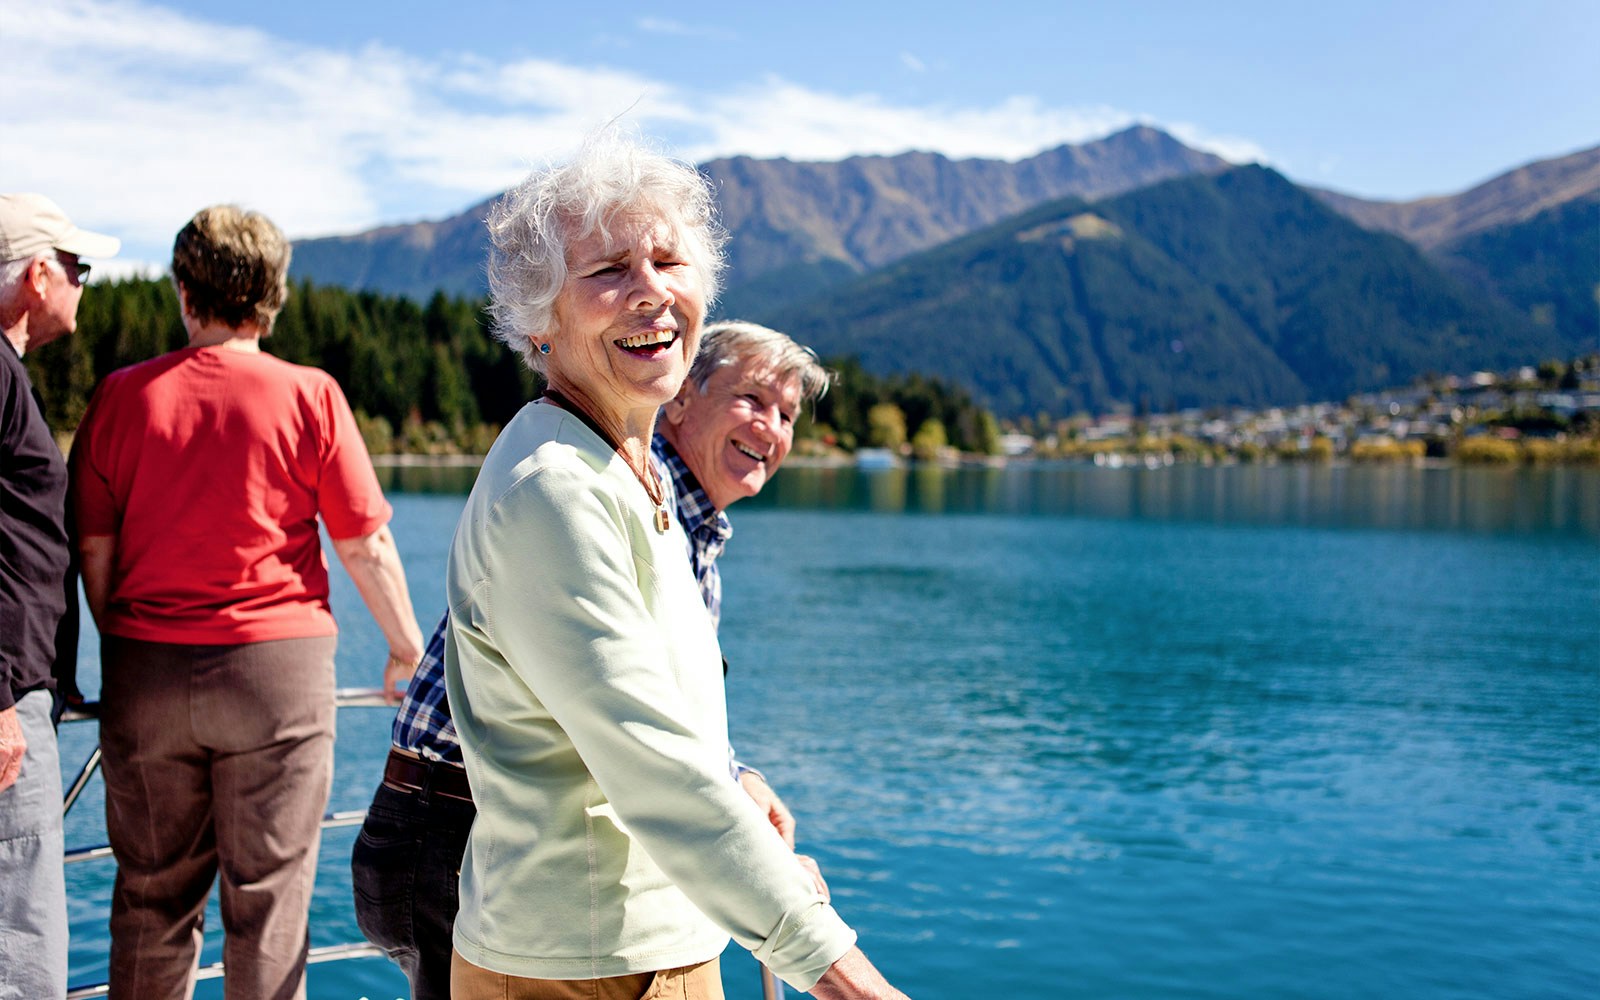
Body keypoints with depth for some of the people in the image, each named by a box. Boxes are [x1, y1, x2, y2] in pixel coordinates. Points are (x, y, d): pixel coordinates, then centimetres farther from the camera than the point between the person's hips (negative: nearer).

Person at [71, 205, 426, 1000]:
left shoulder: (124, 394, 0)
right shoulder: (309, 395, -6)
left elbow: (93, 546, 4)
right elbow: (365, 546, -3)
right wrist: (405, 643, 11)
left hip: (146, 667, 2)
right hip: (276, 664, -2)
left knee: (153, 894, 15)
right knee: (268, 896, 6)